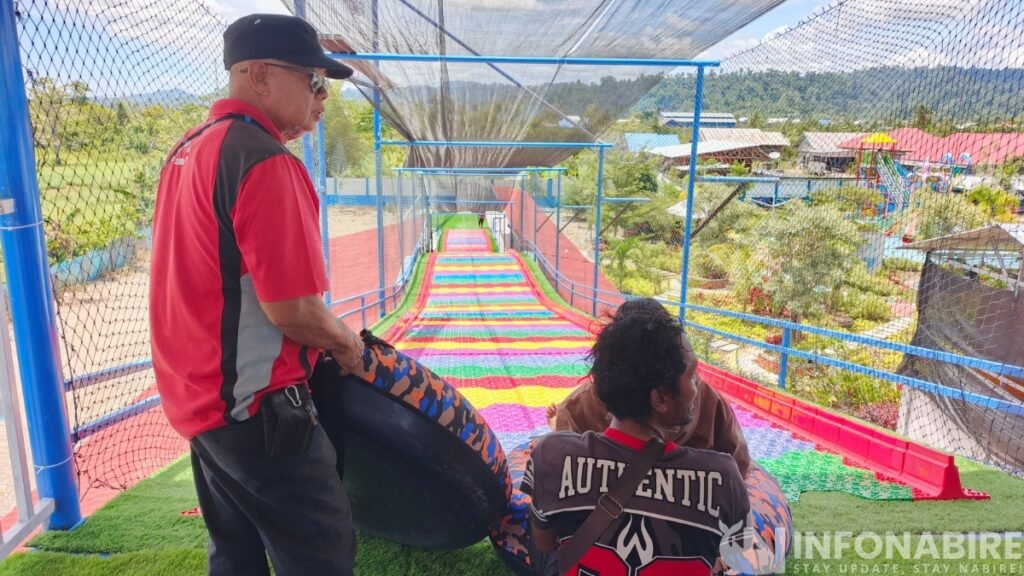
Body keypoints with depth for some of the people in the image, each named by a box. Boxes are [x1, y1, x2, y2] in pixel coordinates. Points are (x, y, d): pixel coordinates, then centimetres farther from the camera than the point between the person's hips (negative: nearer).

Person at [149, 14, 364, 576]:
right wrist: (346, 340, -4)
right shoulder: (263, 159, -20)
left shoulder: (187, 150, 10)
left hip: (198, 393, 10)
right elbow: (290, 307, -23)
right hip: (253, 404, -10)